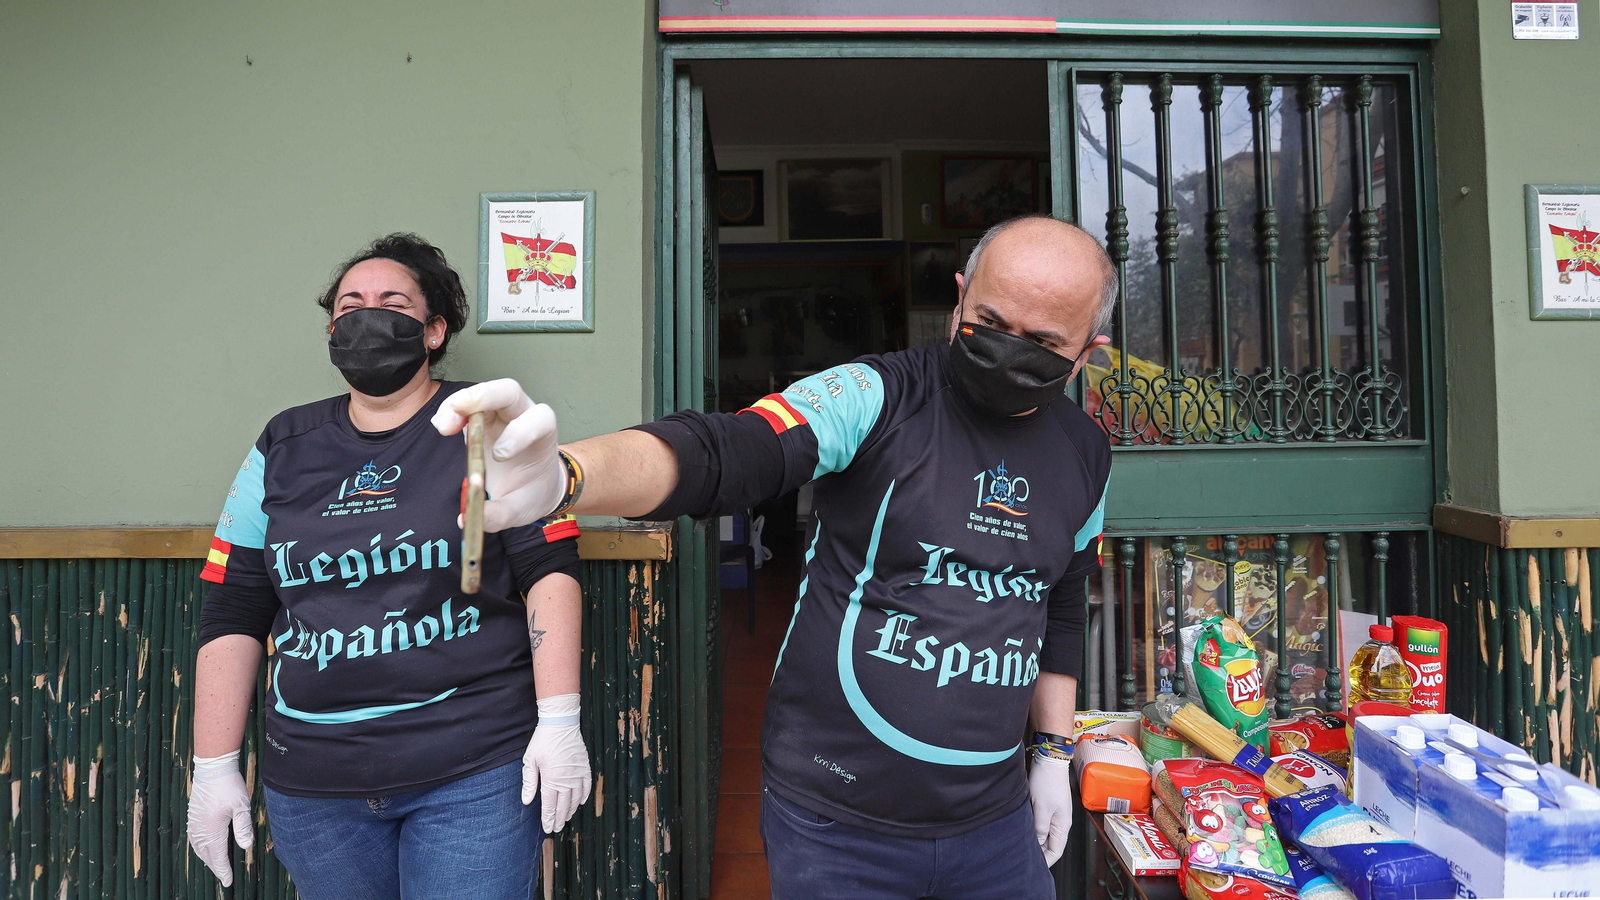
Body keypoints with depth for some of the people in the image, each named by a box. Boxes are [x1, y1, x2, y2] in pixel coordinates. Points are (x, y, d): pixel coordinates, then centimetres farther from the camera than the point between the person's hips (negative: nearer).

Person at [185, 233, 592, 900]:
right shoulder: (282, 449, 8)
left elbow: (548, 575, -8)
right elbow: (232, 615, 9)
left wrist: (558, 722, -15)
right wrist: (213, 766, 7)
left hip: (473, 770, -3)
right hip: (311, 782, 4)